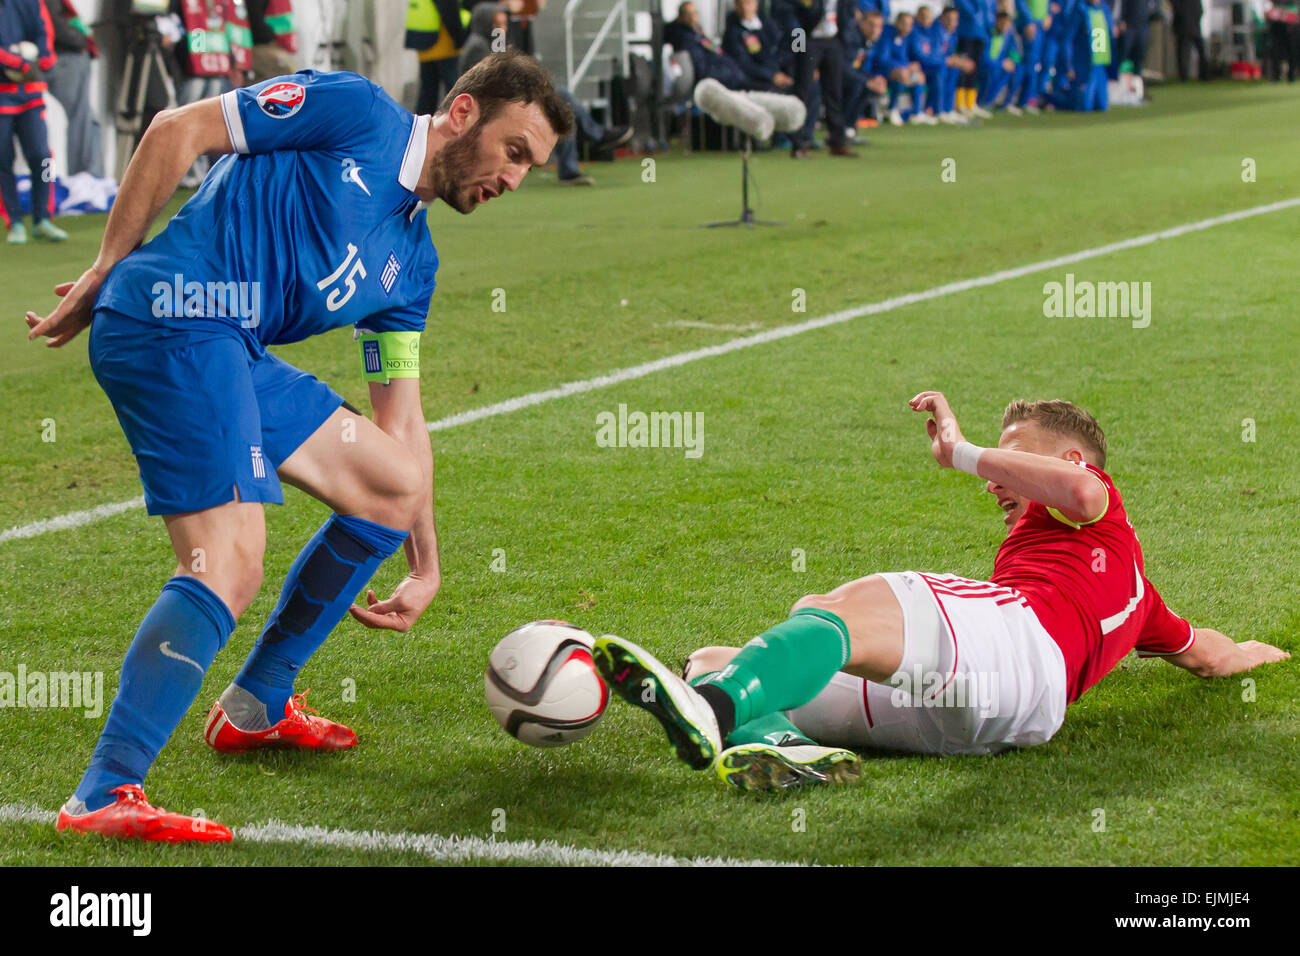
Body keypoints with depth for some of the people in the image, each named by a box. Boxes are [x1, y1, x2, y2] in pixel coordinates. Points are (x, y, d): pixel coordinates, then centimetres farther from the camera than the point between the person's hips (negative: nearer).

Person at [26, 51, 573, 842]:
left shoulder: (413, 261, 21)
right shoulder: (356, 113, -2)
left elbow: (401, 424, 25)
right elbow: (176, 131, -4)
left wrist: (427, 568, 22)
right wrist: (107, 271, -4)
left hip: (236, 354, 9)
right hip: (172, 323, -9)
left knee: (394, 488, 16)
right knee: (231, 565, -20)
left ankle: (254, 709, 26)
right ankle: (103, 796, -23)